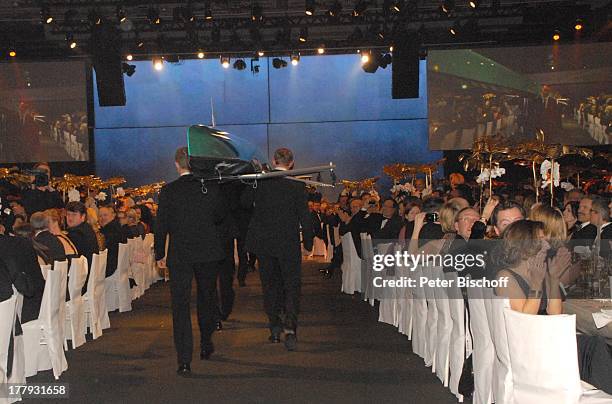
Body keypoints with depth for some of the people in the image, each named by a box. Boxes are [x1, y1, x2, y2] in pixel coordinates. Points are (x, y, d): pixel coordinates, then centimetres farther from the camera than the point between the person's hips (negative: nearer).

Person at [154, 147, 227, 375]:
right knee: (207, 298, 22)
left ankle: (184, 362, -2)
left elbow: (161, 226, -5)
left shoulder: (168, 191, -8)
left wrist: (159, 255, 5)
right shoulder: (211, 188, -4)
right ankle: (206, 345, 36)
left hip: (179, 255, -2)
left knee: (180, 306, 2)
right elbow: (220, 217, 10)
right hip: (209, 253, 2)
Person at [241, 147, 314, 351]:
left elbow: (245, 202, 11)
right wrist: (308, 243, 3)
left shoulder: (259, 181, -4)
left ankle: (275, 326, 21)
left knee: (270, 284, 16)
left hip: (263, 242, 2)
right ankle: (290, 329, -11)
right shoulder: (297, 185, -9)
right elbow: (305, 217, -6)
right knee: (292, 286, 4)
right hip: (288, 243, -2)